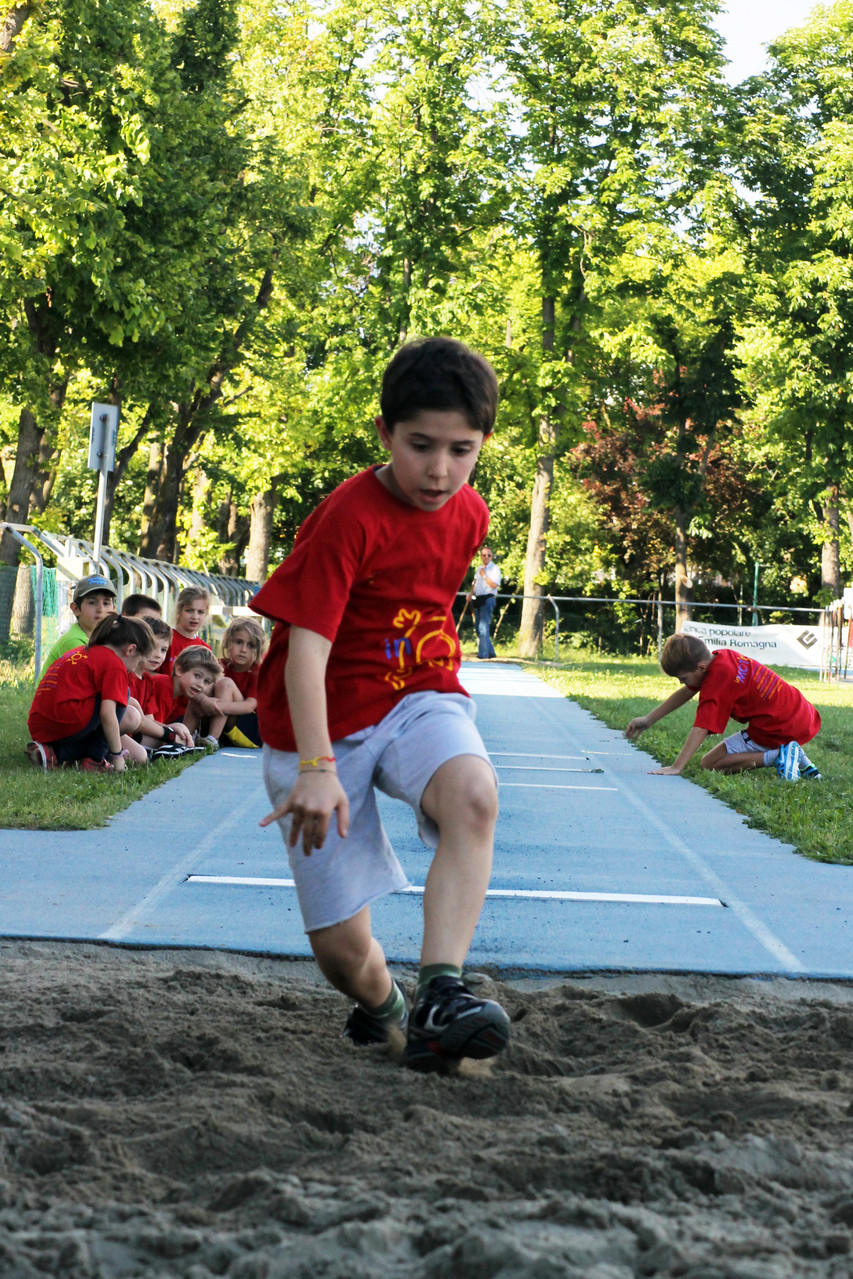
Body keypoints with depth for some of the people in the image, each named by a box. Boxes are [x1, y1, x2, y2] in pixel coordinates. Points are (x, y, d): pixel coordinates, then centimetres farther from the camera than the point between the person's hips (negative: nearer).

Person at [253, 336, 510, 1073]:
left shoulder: (469, 515, 0)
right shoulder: (348, 519, -20)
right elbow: (306, 649, -26)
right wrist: (316, 769, -35)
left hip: (418, 699, 4)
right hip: (327, 724, -4)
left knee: (474, 793, -34)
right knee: (340, 945, -3)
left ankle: (439, 997, -38)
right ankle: (380, 1007, 33)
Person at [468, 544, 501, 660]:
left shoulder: (495, 569, -6)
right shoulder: (479, 568, 18)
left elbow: (494, 585, -17)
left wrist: (484, 575, -17)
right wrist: (471, 593, 12)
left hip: (488, 599, -8)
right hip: (478, 599, 8)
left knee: (483, 626, -14)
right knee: (478, 626, 10)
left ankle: (483, 654, -15)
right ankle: (490, 652, 20)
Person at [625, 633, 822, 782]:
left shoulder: (716, 683, -21)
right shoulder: (721, 656, 7)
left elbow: (700, 729, -27)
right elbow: (685, 694, 18)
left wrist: (676, 768, -30)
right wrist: (648, 719, 19)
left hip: (779, 730, -9)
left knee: (710, 763, -2)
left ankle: (777, 756, -15)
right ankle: (801, 760, 17)